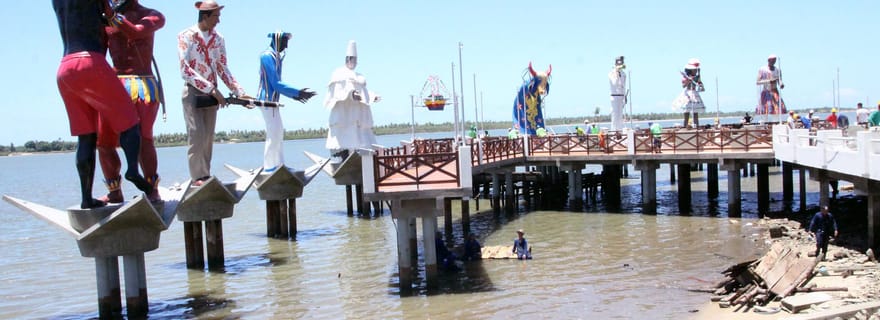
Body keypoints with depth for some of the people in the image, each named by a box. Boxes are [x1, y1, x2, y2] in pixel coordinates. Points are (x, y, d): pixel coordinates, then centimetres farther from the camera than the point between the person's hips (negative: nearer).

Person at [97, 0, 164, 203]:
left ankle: (152, 190, -17)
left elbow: (135, 32, -16)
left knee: (142, 137, -23)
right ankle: (114, 192, 14)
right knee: (103, 142, -1)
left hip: (143, 85, -4)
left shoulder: (153, 16, 6)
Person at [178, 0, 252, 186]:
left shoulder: (218, 38, 6)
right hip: (193, 92, -5)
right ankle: (198, 177, -7)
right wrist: (212, 90, -20)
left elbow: (222, 69, 9)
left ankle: (205, 176, 9)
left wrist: (240, 92, -2)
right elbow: (185, 70, -14)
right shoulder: (186, 36, -7)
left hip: (212, 94, 5)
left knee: (208, 138, 4)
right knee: (197, 135, -11)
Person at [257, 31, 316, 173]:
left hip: (273, 100, 10)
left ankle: (279, 165, 21)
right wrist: (297, 92, -18)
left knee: (279, 131, 14)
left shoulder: (276, 57, 13)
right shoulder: (267, 56, -16)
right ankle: (268, 168, -4)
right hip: (267, 100, -10)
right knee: (273, 133, -8)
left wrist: (293, 94, 15)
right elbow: (276, 83, -20)